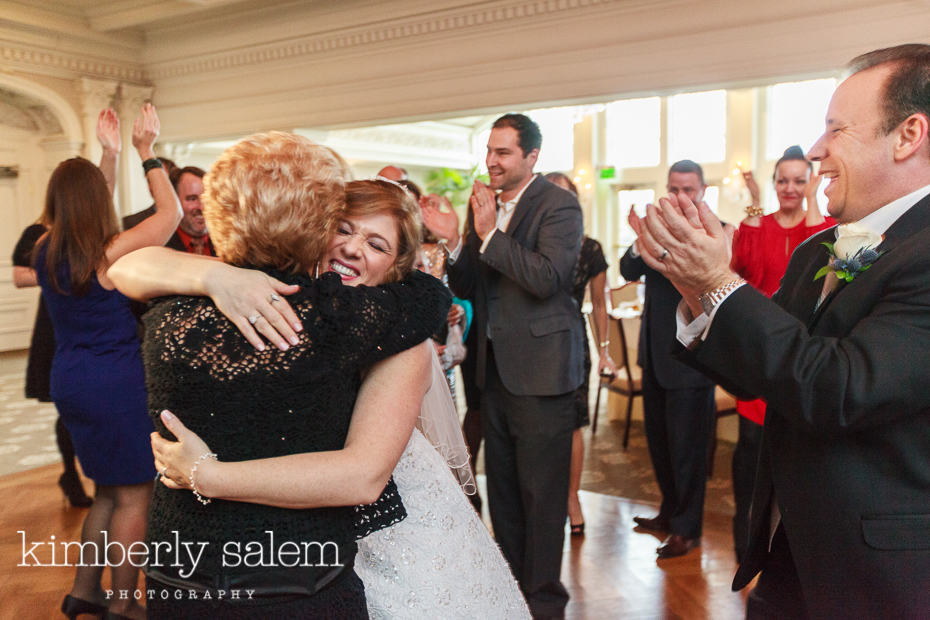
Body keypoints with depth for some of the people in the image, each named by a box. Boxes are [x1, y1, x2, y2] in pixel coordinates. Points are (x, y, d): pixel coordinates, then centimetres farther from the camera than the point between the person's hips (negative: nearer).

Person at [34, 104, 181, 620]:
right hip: (114, 384, -8)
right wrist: (146, 151, 1)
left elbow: (87, 212, 19)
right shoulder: (110, 253, -17)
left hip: (67, 380, 8)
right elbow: (170, 212, -7)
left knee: (108, 492, 22)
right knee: (134, 496, 6)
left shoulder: (46, 250, 2)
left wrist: (110, 153, 19)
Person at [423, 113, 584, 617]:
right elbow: (468, 289, 9)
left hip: (540, 369, -7)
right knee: (502, 487, 18)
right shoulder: (483, 206, 10)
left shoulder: (558, 206, -10)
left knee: (541, 492, 3)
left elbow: (546, 279, -24)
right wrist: (454, 242, -8)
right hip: (495, 367, 7)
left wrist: (490, 233, -23)